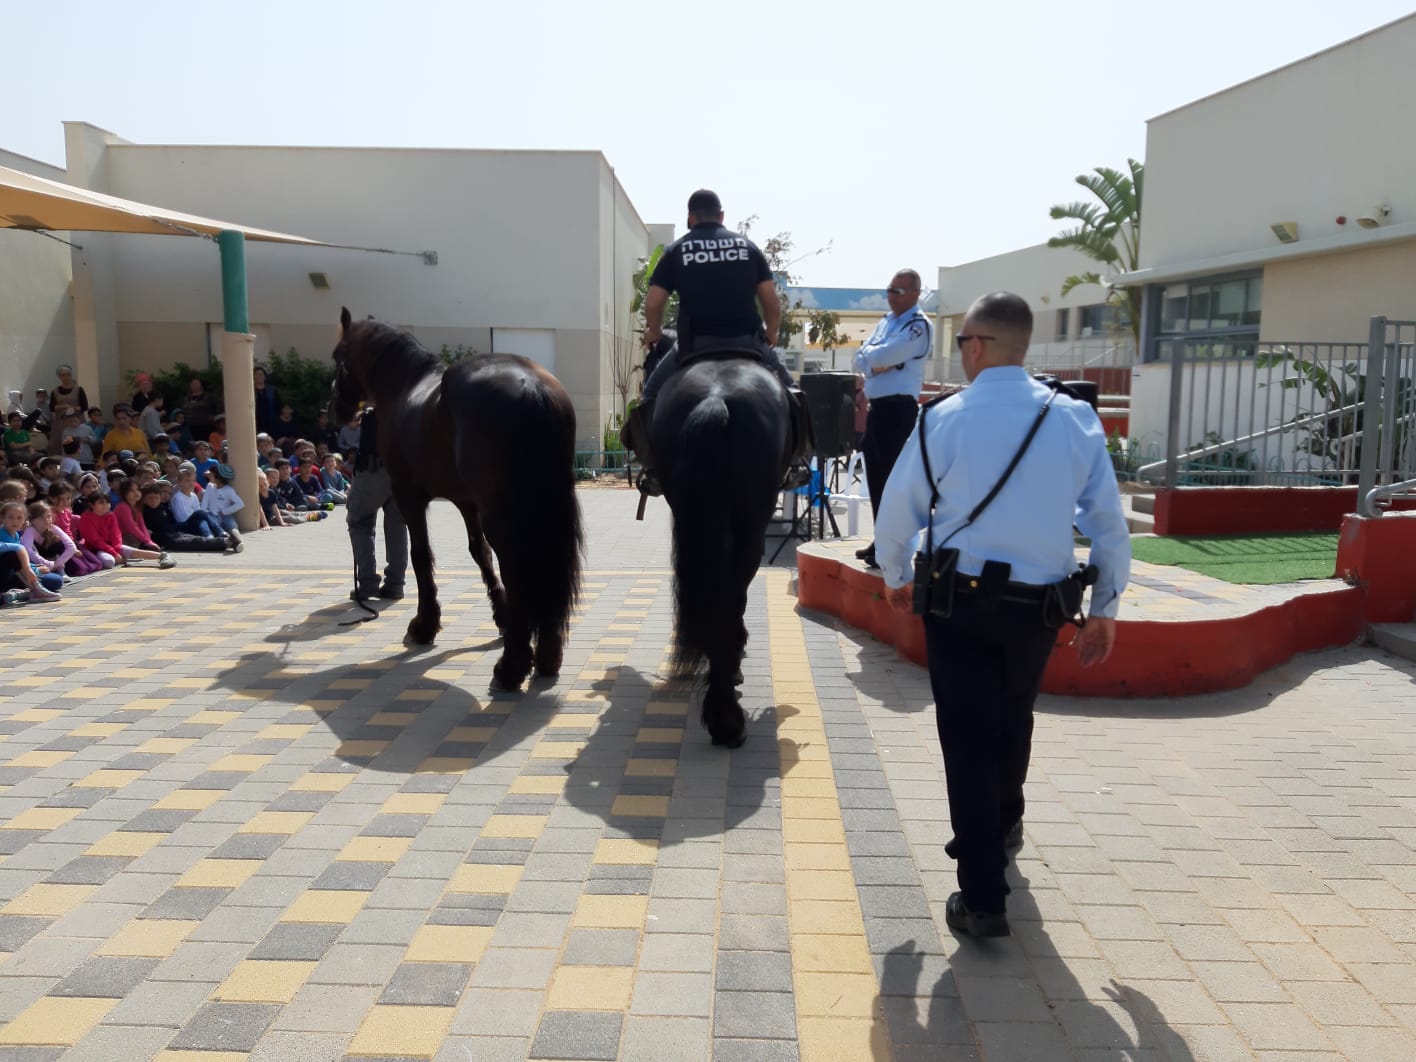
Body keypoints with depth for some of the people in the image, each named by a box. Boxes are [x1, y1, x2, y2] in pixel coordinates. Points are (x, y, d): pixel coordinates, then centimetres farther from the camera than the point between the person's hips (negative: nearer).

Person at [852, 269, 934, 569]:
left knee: (892, 477, -6)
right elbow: (861, 360, 11)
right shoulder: (885, 322, 18)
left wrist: (870, 353, 2)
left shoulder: (918, 326, -9)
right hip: (876, 406, 9)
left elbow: (882, 356, -19)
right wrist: (876, 364, -9)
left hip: (898, 409, -9)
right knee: (876, 476, 14)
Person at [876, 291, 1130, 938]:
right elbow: (1109, 524, 1)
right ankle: (1002, 826, 50)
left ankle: (983, 898, 5)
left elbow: (897, 512, -1)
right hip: (1039, 606, 3)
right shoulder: (1075, 418, -1)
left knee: (968, 740, 4)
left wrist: (894, 576, 18)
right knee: (1012, 721, 25)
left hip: (960, 599, -3)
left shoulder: (944, 418, -8)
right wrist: (1105, 610, 11)